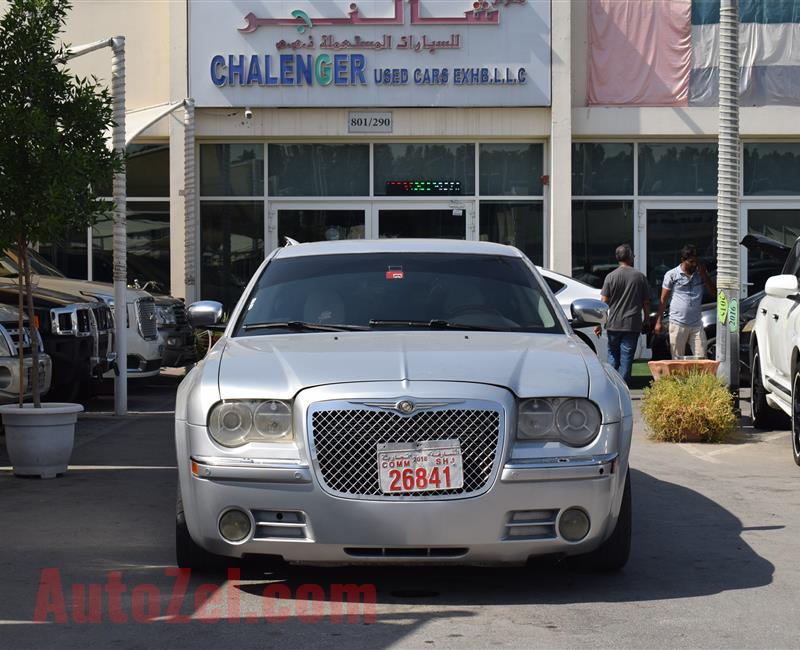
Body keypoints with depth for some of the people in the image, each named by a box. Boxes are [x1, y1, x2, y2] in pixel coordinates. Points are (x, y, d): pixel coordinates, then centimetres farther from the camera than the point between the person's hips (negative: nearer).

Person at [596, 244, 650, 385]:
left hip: (614, 324, 0)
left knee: (613, 355, 13)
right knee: (626, 358, 3)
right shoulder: (640, 277, 1)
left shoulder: (611, 277, -2)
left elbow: (604, 302, -5)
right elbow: (646, 302, 4)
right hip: (632, 325, 0)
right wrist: (646, 320, 17)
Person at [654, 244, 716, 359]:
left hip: (697, 324, 3)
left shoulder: (700, 273, 9)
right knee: (678, 359, 2)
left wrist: (704, 274, -4)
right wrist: (658, 321, -3)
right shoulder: (671, 275, 1)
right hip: (678, 324, -2)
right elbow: (663, 300, 3)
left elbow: (713, 292, 4)